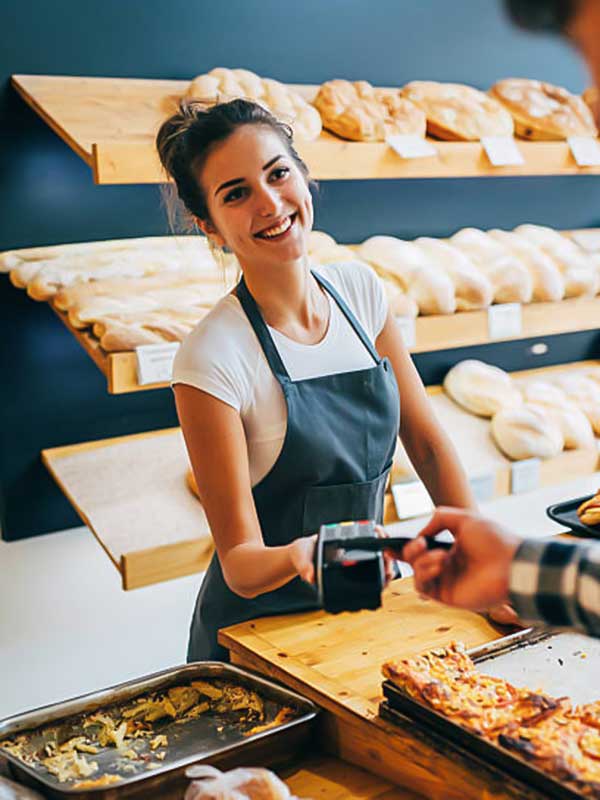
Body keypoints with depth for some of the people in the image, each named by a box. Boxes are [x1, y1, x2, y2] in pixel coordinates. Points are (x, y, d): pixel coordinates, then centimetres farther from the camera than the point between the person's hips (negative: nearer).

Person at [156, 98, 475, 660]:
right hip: (259, 630, -5)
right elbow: (240, 564, -20)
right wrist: (297, 557, -40)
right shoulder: (212, 359, -23)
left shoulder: (360, 290, -6)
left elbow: (428, 444, 0)